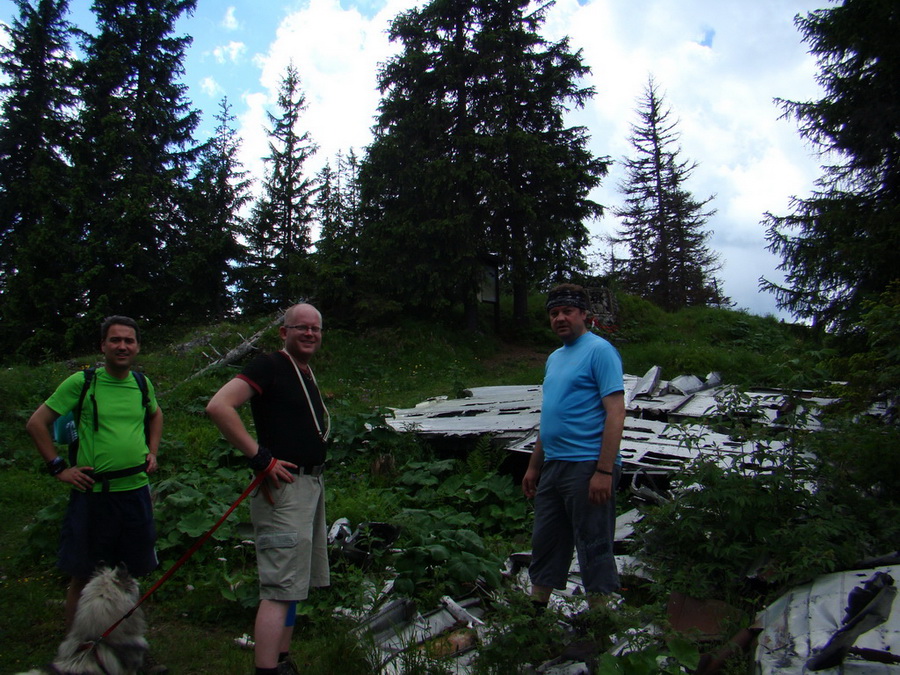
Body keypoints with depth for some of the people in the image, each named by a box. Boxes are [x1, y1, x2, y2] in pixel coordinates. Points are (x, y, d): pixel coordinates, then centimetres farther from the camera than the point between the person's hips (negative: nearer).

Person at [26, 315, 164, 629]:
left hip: (136, 490, 4)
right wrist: (59, 468, -7)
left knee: (130, 573, 14)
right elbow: (36, 424, -3)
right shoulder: (82, 382, -7)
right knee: (83, 577, 6)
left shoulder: (142, 383, 6)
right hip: (93, 493, -4)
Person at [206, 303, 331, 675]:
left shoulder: (307, 375, 17)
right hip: (284, 488, -10)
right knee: (280, 588, -8)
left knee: (292, 584, 17)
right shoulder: (269, 366, -11)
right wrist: (261, 457, -22)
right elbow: (218, 406, -24)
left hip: (312, 486, 10)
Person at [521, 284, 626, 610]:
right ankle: (536, 610, 29)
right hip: (553, 467, 9)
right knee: (545, 544, 16)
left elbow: (615, 413, -16)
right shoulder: (554, 358, 18)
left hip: (587, 468, -9)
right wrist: (533, 466, 20)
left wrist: (604, 471, -21)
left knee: (594, 549, 2)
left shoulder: (599, 350, -8)